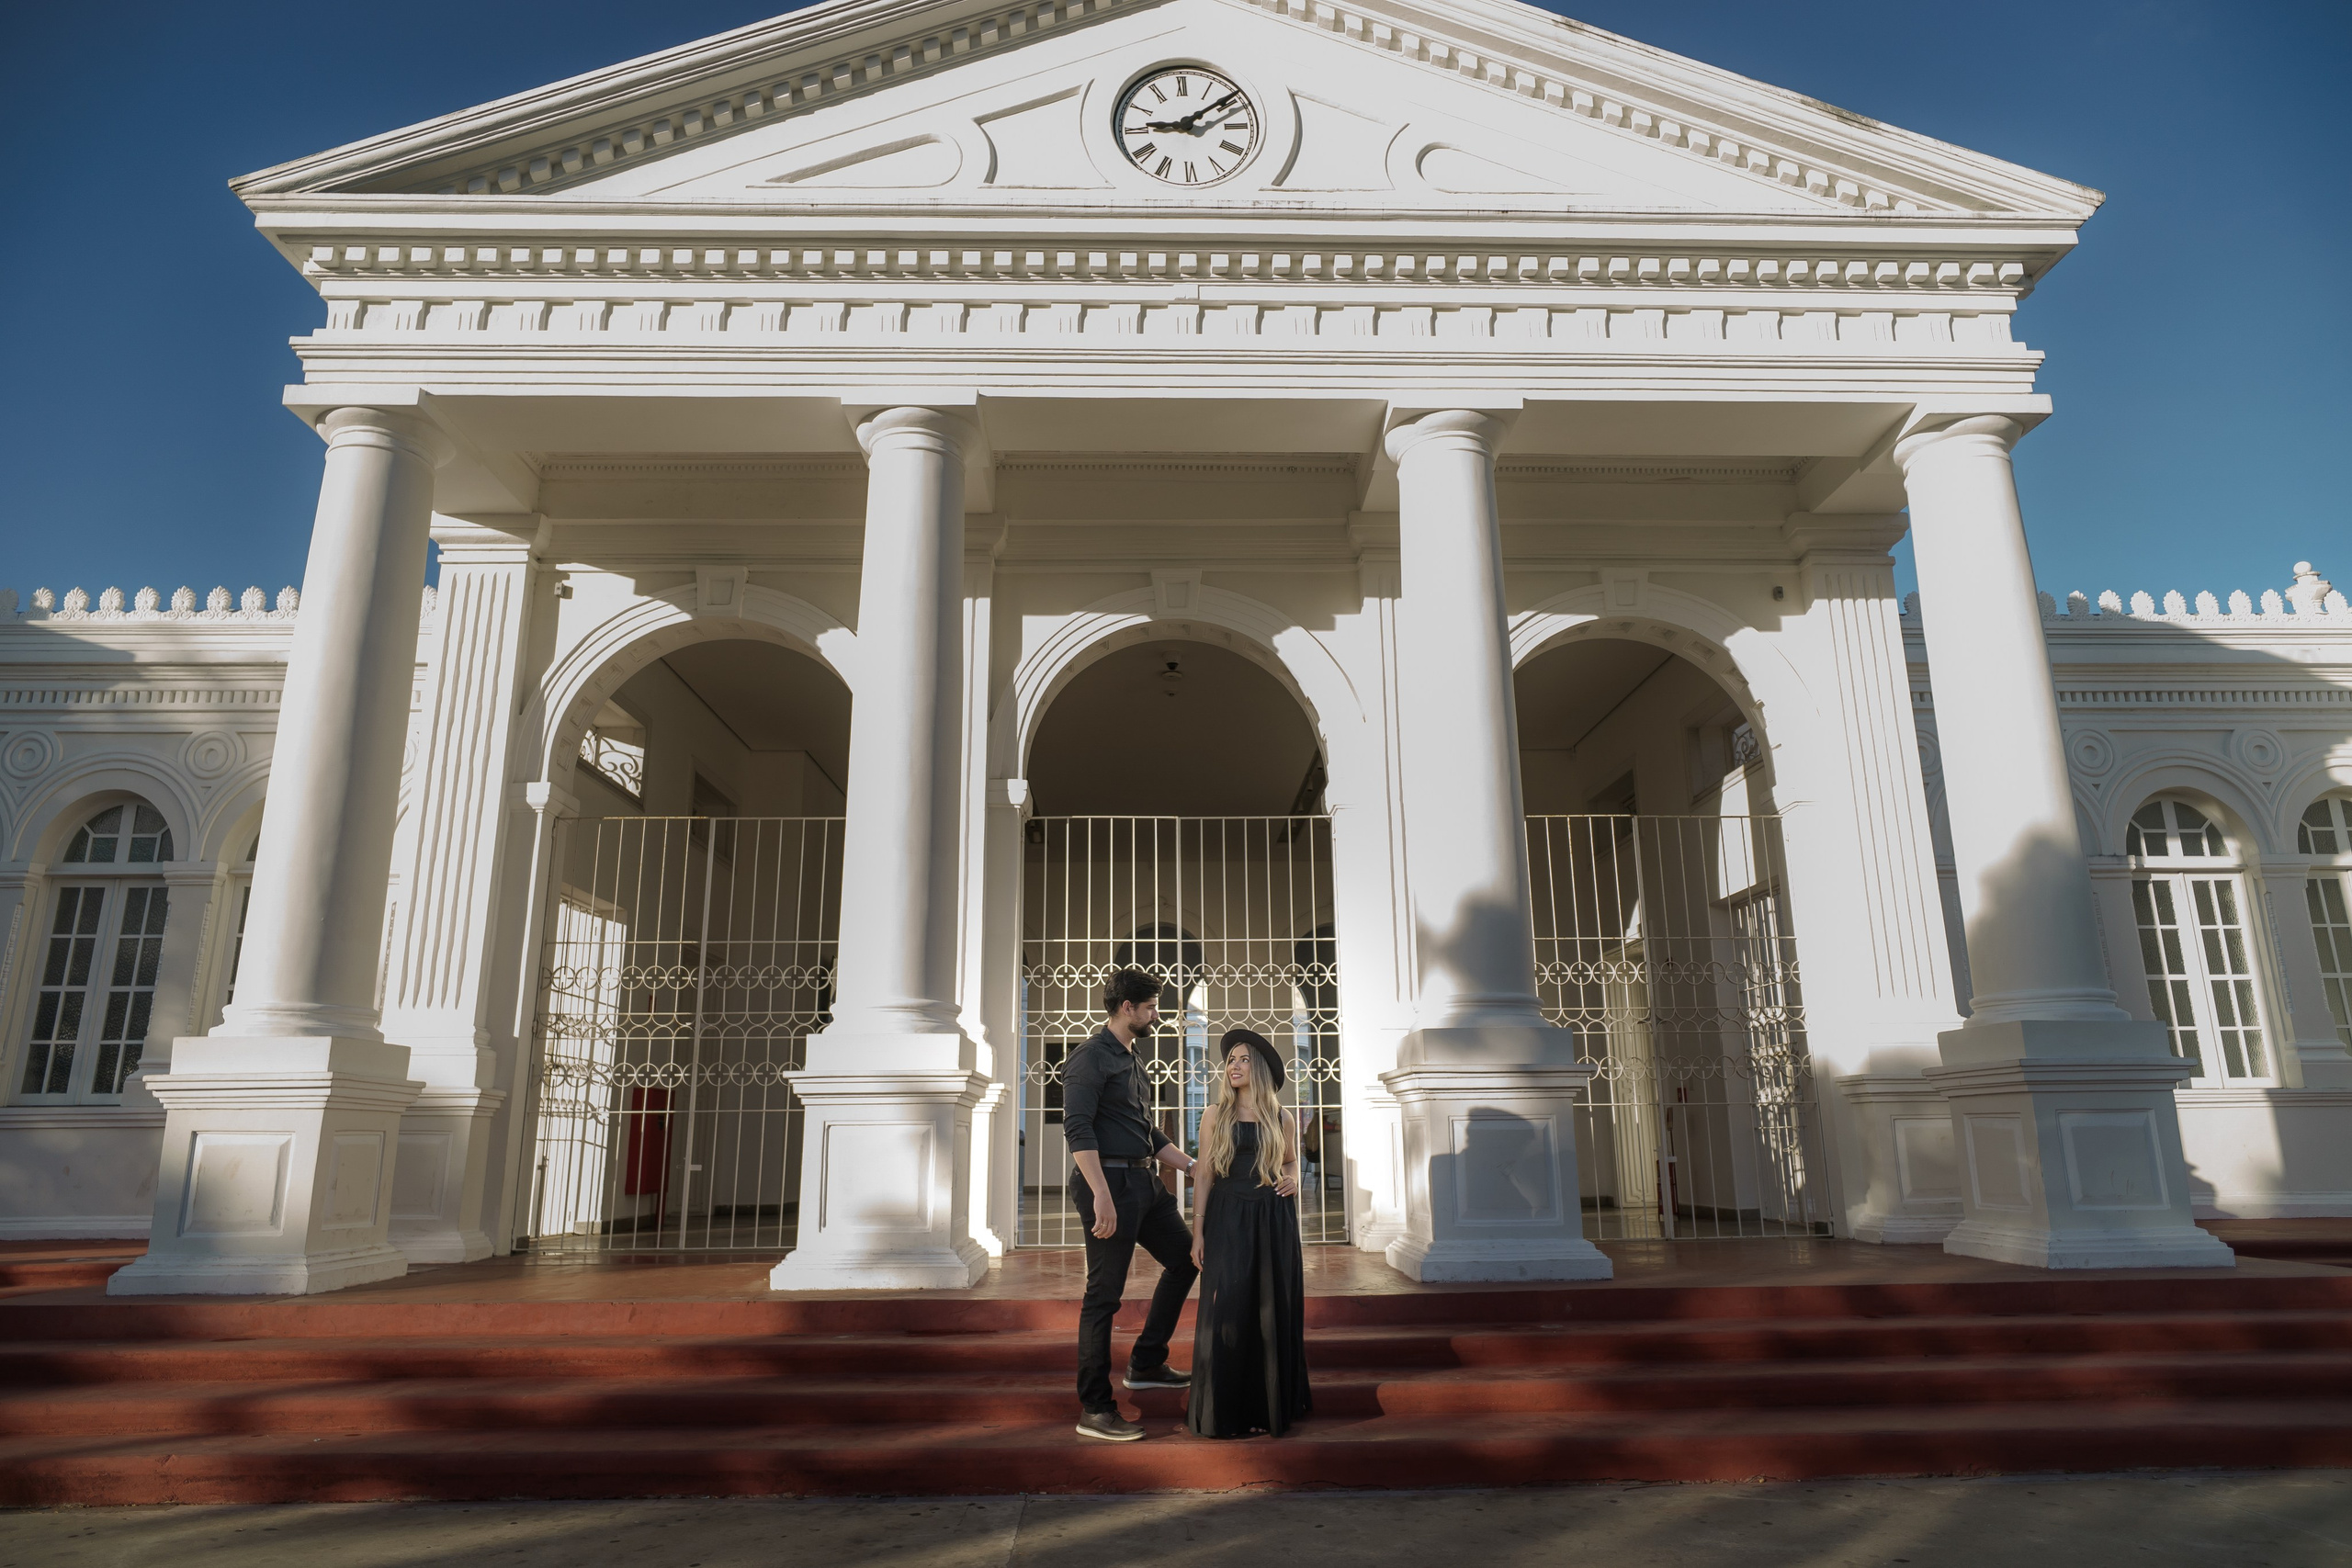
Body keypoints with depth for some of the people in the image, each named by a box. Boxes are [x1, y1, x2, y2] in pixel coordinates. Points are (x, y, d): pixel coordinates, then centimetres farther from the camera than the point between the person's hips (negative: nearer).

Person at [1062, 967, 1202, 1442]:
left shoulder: (1131, 1060, 19)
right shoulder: (1090, 1058, -11)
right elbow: (1078, 1128, -21)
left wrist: (1193, 1165, 20)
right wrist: (1102, 1196, -29)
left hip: (1144, 1182, 10)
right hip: (1110, 1184, -10)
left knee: (1184, 1258, 17)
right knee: (1104, 1296, -4)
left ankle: (1146, 1364, 27)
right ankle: (1095, 1410, 4)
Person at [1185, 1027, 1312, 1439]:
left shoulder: (1281, 1119, 6)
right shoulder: (1215, 1115, 3)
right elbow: (1204, 1174, 2)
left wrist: (1292, 1179, -1)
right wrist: (1198, 1230, -5)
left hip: (1273, 1219, 1)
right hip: (1228, 1218, -1)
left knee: (1273, 1310, 4)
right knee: (1227, 1308, -5)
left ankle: (1272, 1403, 18)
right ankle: (1224, 1409, 7)